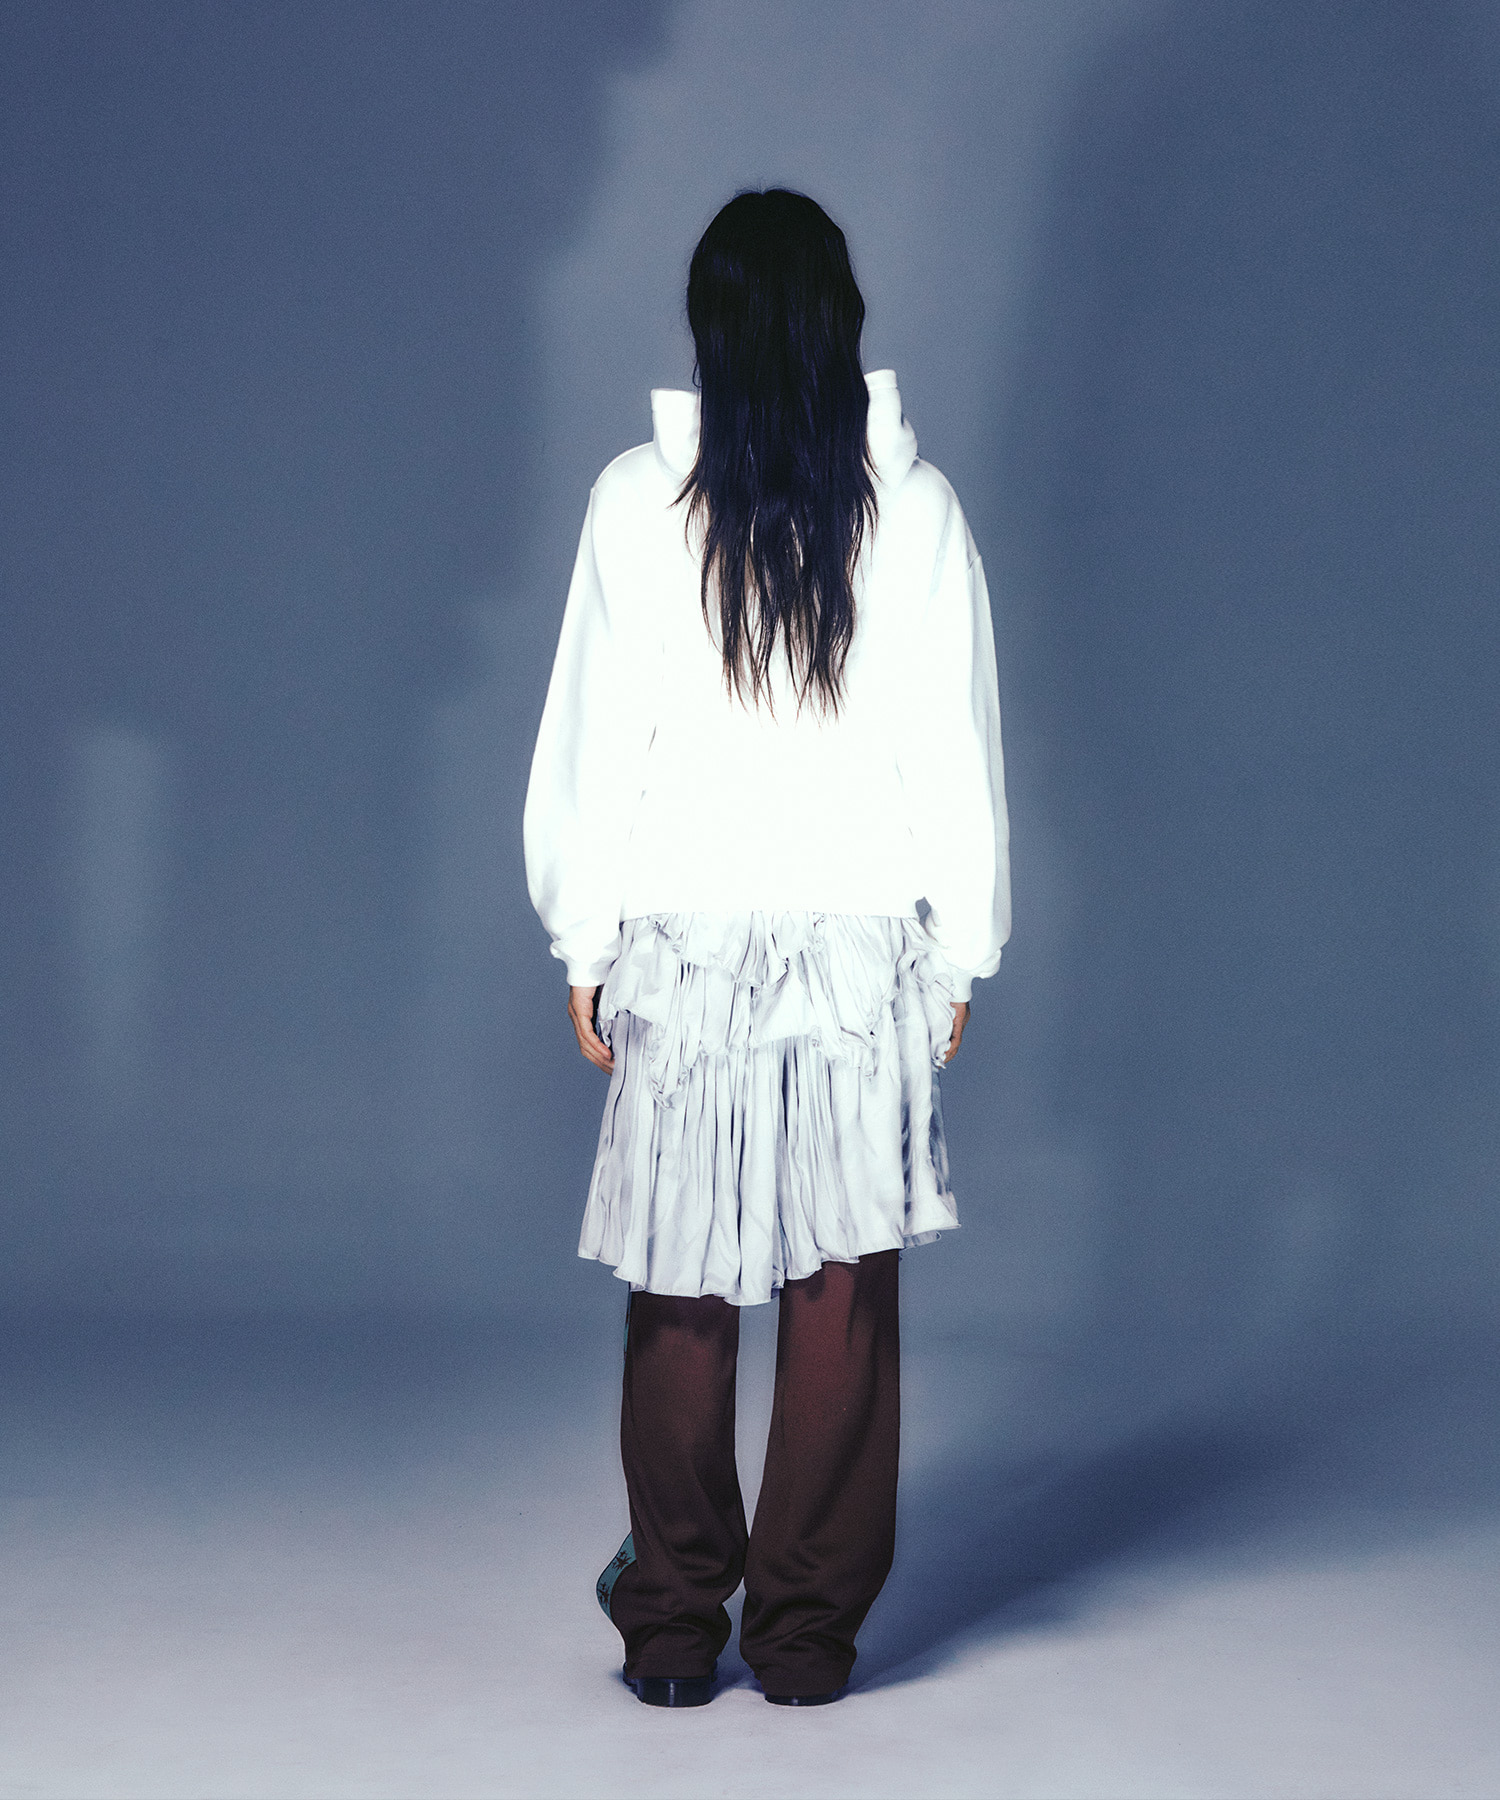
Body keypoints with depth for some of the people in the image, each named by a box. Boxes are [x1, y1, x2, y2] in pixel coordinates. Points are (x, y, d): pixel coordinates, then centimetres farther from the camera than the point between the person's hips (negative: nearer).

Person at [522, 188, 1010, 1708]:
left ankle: (676, 1623, 16)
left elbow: (593, 737, -2)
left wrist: (586, 942, 7)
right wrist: (959, 952, 8)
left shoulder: (638, 499, -5)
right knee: (844, 1288, 6)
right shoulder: (914, 505, -3)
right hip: (865, 940, 0)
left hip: (683, 938, 0)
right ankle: (808, 1629, 12)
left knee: (682, 1293, 8)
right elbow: (957, 749, 0)